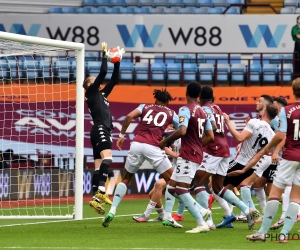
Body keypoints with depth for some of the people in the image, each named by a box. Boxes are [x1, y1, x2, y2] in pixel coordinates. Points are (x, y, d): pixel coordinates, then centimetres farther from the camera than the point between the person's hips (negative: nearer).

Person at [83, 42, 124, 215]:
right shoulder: (91, 91, 3)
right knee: (107, 158, -27)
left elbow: (114, 80, 28)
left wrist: (117, 63, 23)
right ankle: (101, 191, -40)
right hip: (100, 129, -10)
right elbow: (103, 73, -5)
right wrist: (105, 54, 3)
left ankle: (96, 198, 0)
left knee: (99, 166, 4)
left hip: (102, 131, 10)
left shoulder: (101, 94, 25)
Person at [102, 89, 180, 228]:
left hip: (136, 143, 2)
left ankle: (112, 211, 7)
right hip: (153, 147, -2)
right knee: (170, 179, 12)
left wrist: (121, 135, 8)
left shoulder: (145, 107, 21)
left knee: (126, 179, 20)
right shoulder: (171, 114, 19)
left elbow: (129, 116, 4)